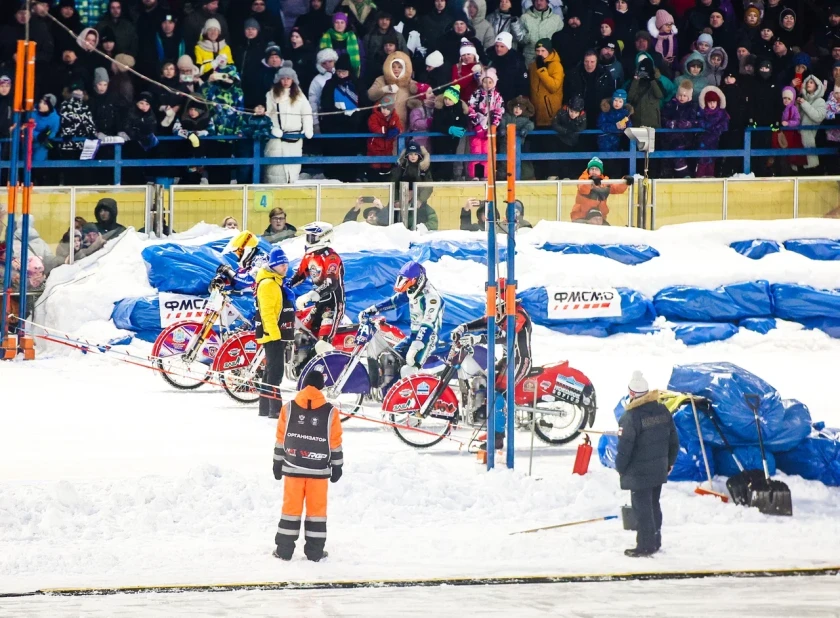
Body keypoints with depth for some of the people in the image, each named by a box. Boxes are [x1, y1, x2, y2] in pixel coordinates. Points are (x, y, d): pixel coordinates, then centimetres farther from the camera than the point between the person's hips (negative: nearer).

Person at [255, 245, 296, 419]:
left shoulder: (279, 282, 18)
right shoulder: (268, 284, -14)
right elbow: (267, 312, -20)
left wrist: (287, 333, 25)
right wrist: (274, 333, -24)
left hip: (279, 334, 11)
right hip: (272, 334, -11)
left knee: (271, 370, 15)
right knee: (275, 371, -13)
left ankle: (265, 408, 21)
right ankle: (275, 408, -15)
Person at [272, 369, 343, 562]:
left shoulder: (289, 408, -2)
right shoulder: (330, 412, -5)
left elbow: (280, 439, 3)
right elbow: (335, 443, -1)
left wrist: (278, 463, 12)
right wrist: (337, 466, 10)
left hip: (293, 467, 1)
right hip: (319, 469, -1)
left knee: (291, 507, 8)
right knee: (317, 508, 6)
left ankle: (284, 549, 8)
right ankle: (315, 551, 7)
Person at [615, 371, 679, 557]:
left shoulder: (630, 418, -21)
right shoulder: (662, 411, 0)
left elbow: (624, 448, -18)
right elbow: (674, 441, 9)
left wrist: (620, 468, -1)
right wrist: (669, 463, 21)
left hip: (639, 474, -7)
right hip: (659, 470, 7)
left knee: (642, 508, 1)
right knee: (654, 505, 19)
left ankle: (645, 545, 5)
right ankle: (655, 542, 27)